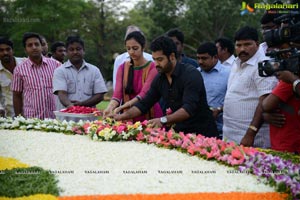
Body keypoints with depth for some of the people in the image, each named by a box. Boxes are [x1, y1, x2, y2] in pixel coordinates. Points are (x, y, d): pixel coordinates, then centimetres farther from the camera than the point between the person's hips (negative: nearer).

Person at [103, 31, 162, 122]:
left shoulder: (152, 67, -7)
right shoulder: (122, 68, 5)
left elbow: (144, 94, -20)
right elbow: (117, 93, -7)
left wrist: (121, 107, -33)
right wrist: (110, 108, -28)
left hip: (149, 116, -3)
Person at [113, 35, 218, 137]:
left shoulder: (191, 74, -16)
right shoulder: (159, 79, 6)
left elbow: (189, 108, -26)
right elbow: (144, 103, 10)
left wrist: (164, 120, -37)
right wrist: (122, 116, -4)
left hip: (202, 133, -6)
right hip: (179, 132, 6)